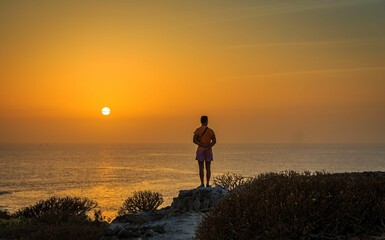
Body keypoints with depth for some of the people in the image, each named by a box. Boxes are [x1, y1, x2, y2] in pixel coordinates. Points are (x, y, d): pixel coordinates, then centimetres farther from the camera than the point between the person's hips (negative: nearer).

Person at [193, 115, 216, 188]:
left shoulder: (198, 130, -5)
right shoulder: (211, 130, 2)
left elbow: (194, 140, -13)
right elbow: (214, 141, -5)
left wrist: (203, 146, -13)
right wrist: (208, 148, -13)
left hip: (200, 151, -2)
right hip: (209, 152, 2)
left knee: (201, 168, -1)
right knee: (208, 168, 6)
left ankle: (202, 184, -4)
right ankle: (207, 184, 4)